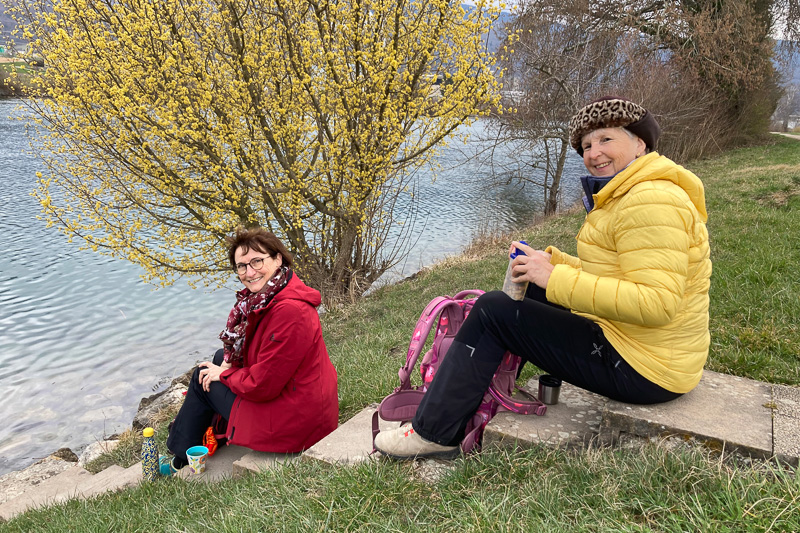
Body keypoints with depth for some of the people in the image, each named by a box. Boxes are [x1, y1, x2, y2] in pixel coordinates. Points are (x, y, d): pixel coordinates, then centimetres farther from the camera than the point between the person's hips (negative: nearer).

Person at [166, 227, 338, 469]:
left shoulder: (288, 310, -31)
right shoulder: (266, 296, 1)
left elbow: (262, 385, -25)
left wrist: (223, 374, -8)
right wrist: (229, 361, -1)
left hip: (290, 425, -9)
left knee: (202, 377, 7)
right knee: (221, 357, 24)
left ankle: (180, 456, 33)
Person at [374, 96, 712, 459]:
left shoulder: (651, 203, -21)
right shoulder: (628, 194, 13)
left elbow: (656, 303, -29)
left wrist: (556, 278, -27)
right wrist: (552, 263, 2)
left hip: (640, 368, -10)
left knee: (492, 310, -11)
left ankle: (435, 433, 2)